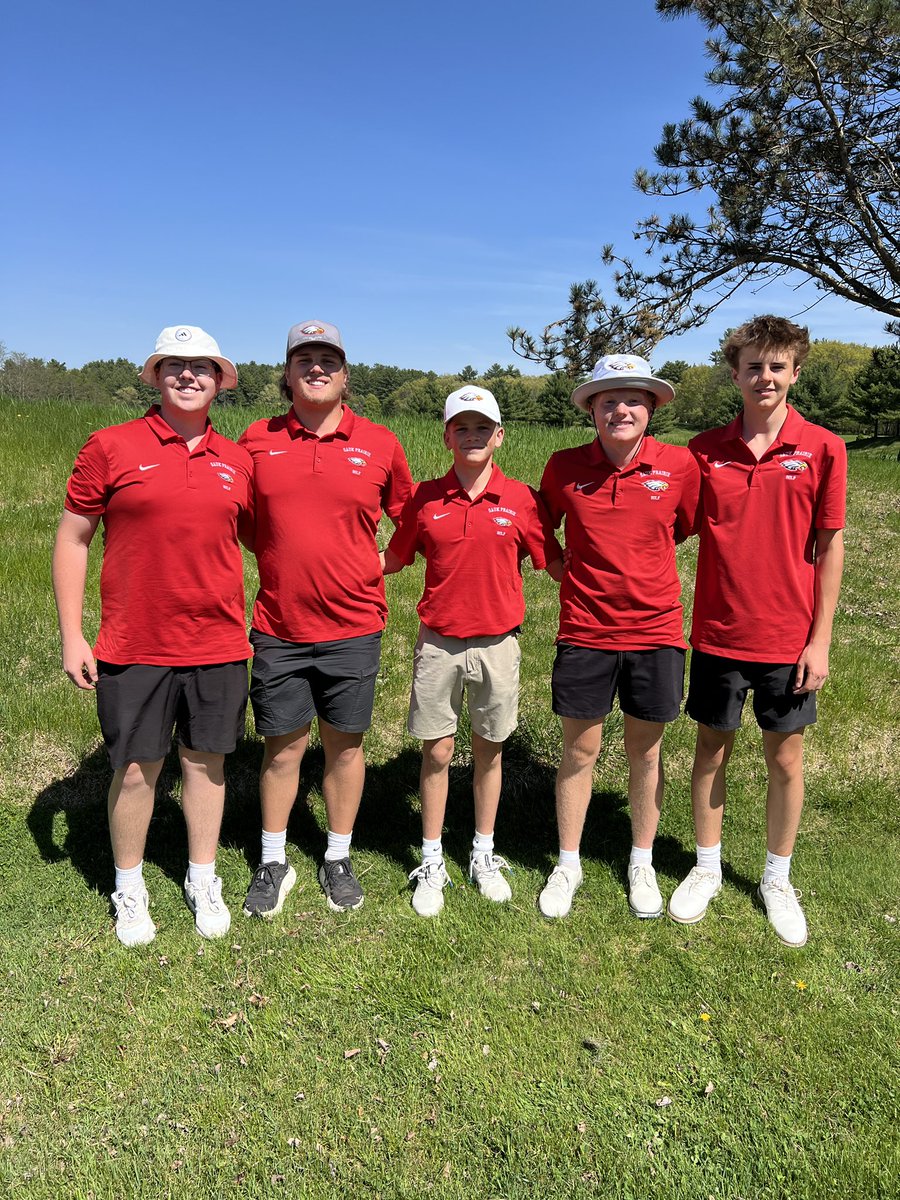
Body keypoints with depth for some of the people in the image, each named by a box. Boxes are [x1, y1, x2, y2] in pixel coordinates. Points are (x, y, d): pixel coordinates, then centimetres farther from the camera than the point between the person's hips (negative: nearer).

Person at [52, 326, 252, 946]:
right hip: (134, 649, -2)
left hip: (219, 646, 3)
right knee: (136, 769, 8)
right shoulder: (110, 447, -3)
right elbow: (72, 539, 0)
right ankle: (130, 890, 30)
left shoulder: (237, 461, 5)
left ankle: (203, 882, 31)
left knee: (207, 761, 12)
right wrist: (71, 637, -4)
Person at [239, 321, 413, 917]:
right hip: (278, 627, 1)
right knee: (283, 747, 10)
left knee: (345, 744, 11)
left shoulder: (380, 443, 0)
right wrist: (281, 561, 5)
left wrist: (380, 563, 4)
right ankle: (273, 863, 28)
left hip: (353, 626, 0)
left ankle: (338, 858, 30)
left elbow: (408, 513, 14)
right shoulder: (257, 440, 2)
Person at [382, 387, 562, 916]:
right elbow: (394, 559, 9)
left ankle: (484, 855, 32)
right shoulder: (426, 499, -1)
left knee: (489, 751, 13)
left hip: (497, 644, 0)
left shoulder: (521, 499, -3)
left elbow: (557, 565, 3)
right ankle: (432, 863, 24)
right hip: (439, 644, 0)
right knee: (437, 753, 7)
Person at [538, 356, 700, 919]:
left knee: (646, 750, 13)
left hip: (655, 630, 1)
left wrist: (639, 565, 8)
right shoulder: (564, 466, -5)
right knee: (579, 751, 9)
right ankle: (568, 865, 29)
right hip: (584, 632, 0)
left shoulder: (680, 464, -5)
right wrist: (586, 576, 6)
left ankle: (642, 863, 33)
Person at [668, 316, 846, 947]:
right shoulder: (706, 449, -1)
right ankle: (707, 869, 32)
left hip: (788, 637, -1)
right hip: (718, 633, 1)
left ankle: (778, 880, 32)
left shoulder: (823, 448, -5)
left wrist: (821, 639, -4)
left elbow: (831, 546, -2)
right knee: (712, 748, 12)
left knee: (786, 758, 11)